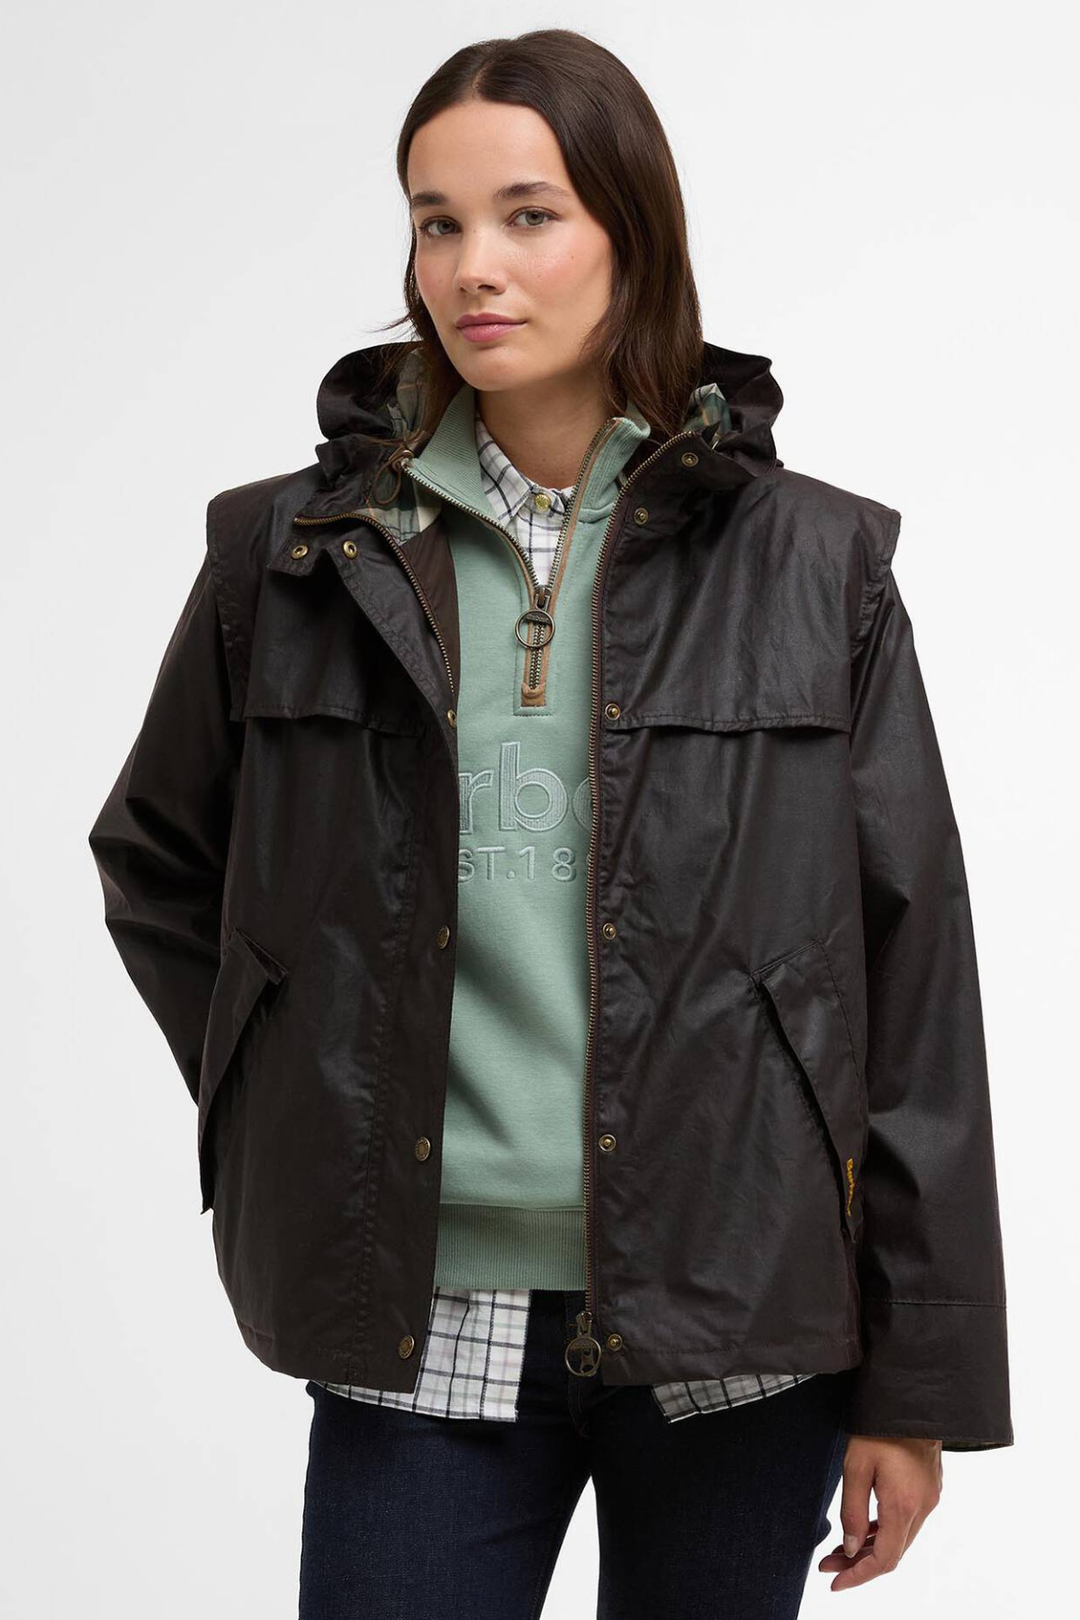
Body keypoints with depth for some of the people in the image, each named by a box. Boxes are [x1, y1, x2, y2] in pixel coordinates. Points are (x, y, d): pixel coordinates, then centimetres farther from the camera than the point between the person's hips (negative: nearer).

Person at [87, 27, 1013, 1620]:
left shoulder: (814, 564, -1)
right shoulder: (294, 552, 2)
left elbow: (915, 975, 0)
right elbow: (153, 868, 17)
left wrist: (921, 1378, -1)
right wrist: (284, 1123, 5)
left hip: (733, 1316, 0)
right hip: (419, 1331, 1)